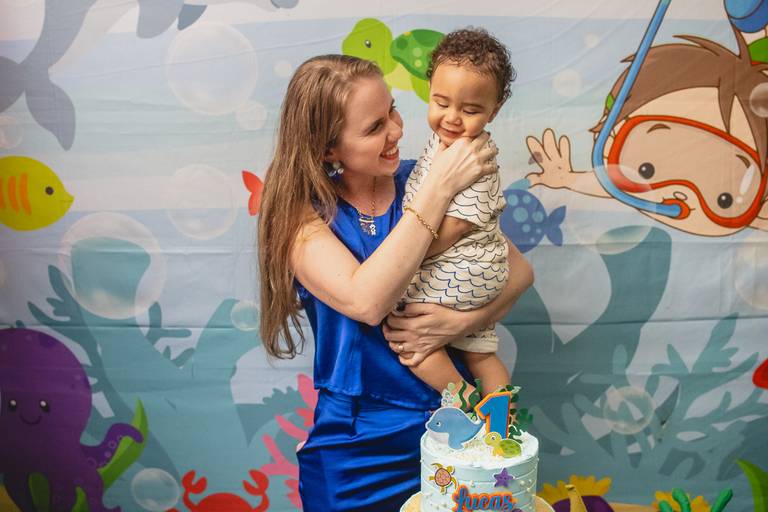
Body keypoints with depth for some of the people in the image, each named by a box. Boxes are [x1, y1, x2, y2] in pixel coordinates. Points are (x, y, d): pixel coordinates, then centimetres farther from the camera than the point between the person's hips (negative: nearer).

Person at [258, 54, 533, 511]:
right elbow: (366, 302, -29)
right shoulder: (302, 212, -11)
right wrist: (440, 188, -27)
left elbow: (519, 272, -3)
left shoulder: (417, 180, -4)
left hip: (454, 422, 2)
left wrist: (462, 322, -22)